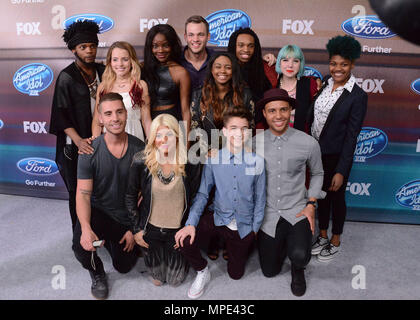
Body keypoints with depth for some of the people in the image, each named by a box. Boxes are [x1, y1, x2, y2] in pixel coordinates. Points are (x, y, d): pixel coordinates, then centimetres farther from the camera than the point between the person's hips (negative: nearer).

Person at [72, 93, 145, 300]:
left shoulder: (139, 149, -12)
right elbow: (83, 194, -17)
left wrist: (134, 229, -9)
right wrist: (86, 228, -34)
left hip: (128, 217, 2)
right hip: (99, 212, -1)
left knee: (124, 266, 8)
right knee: (82, 247, -29)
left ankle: (110, 240, 44)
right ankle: (97, 273, 9)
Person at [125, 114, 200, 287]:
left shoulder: (190, 164, -15)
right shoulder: (141, 162, -16)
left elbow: (195, 200, -5)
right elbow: (130, 197, -3)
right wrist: (136, 229, -2)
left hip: (178, 230, 0)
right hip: (150, 229, 0)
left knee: (176, 279, 17)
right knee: (156, 274, 19)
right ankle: (156, 276, 56)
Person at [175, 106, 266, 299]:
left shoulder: (257, 162, -10)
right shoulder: (213, 160, -10)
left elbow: (260, 198, -1)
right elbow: (203, 193, -7)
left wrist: (255, 228, 3)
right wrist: (191, 223, -20)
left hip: (243, 226, 1)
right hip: (218, 218, 0)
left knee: (235, 274, 12)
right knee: (185, 239, -27)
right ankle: (202, 272, 6)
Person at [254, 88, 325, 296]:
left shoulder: (308, 143, -10)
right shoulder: (255, 142, -7)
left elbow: (317, 174, 8)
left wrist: (311, 204, -4)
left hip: (297, 211, -2)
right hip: (267, 214, 2)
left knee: (299, 256, -29)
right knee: (270, 271, 12)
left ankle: (298, 270, 10)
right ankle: (283, 243, 45)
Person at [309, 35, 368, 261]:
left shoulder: (358, 96, -17)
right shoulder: (325, 84, 0)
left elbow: (351, 137, -18)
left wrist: (341, 171, -19)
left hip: (337, 157, -5)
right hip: (317, 152, 6)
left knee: (336, 197, 12)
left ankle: (335, 242, 33)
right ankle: (322, 236, 39)